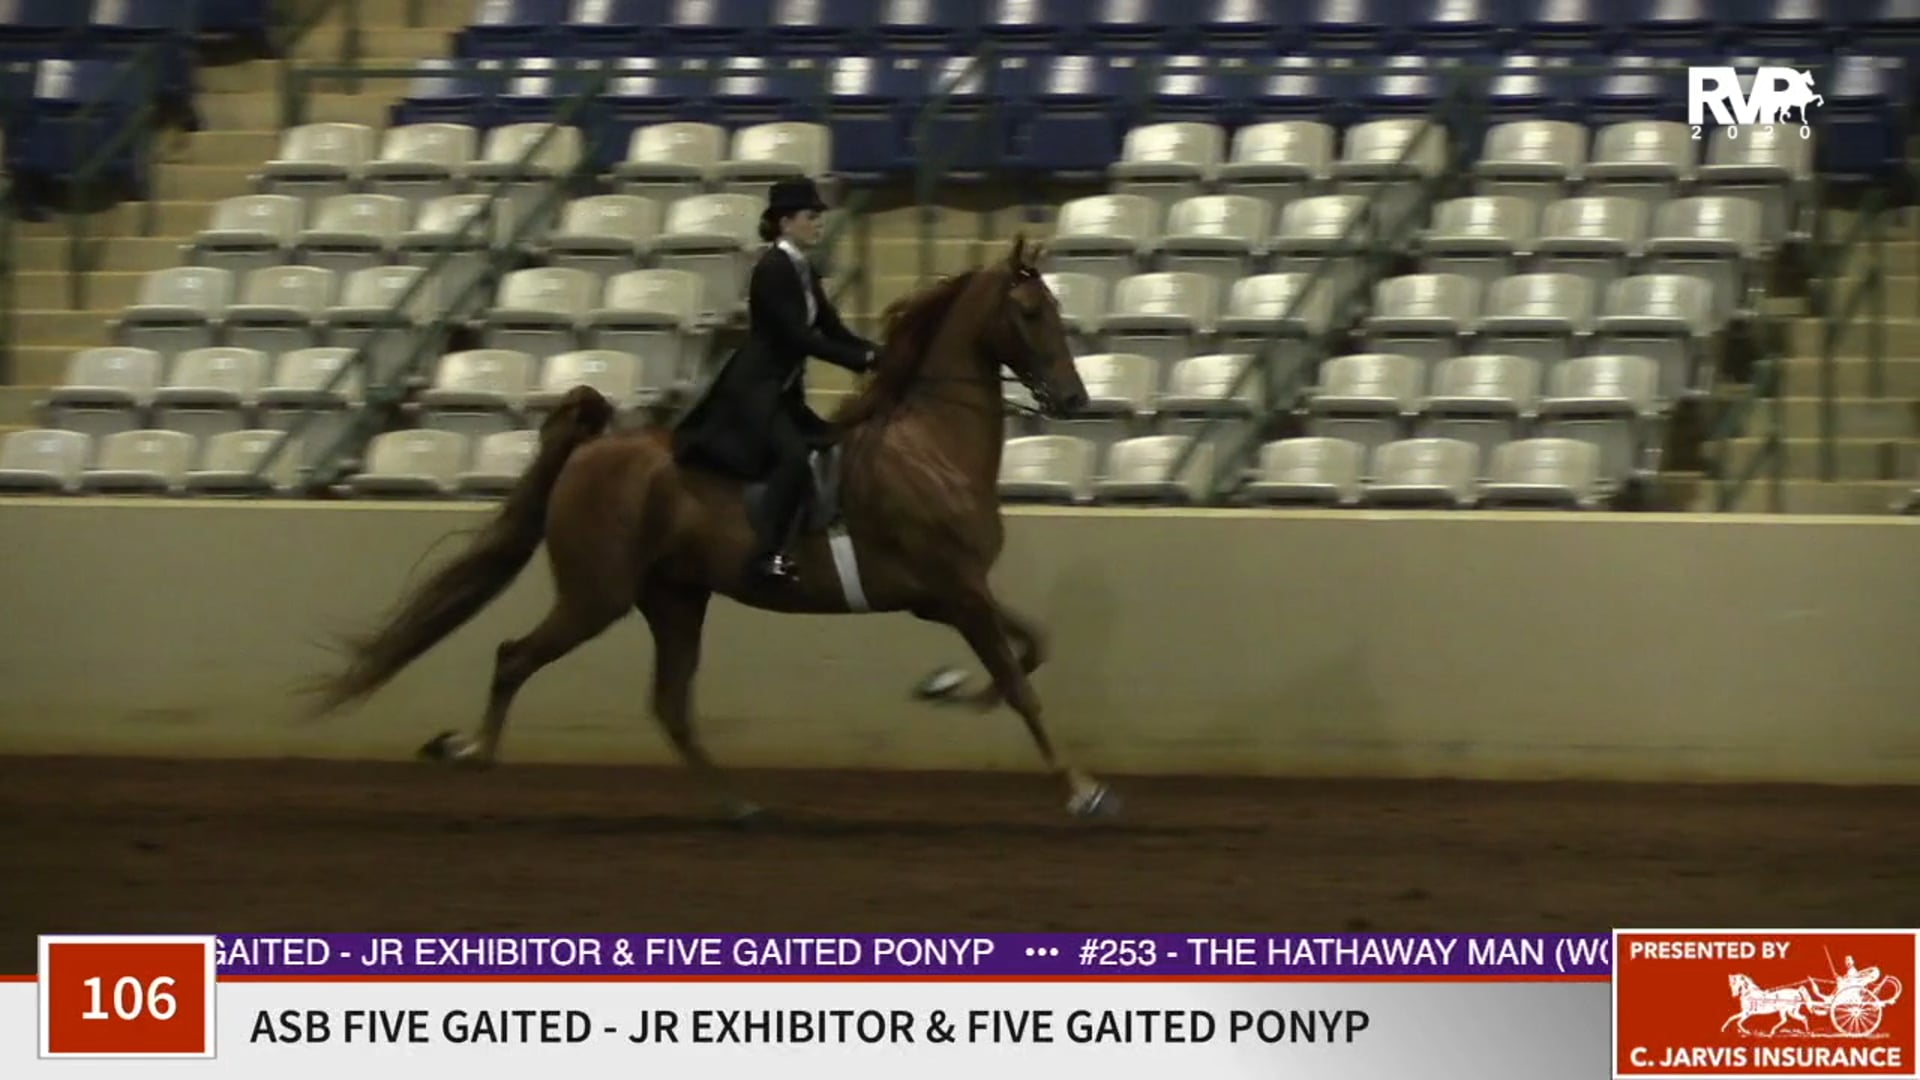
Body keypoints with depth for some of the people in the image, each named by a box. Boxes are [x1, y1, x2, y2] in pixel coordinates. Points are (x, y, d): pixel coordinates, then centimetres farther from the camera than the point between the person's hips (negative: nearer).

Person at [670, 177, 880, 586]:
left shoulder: (803, 270, 12)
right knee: (794, 456, -28)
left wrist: (878, 353, -2)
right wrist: (862, 361, -22)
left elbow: (833, 331, 13)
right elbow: (798, 336, -22)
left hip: (784, 391, 11)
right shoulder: (773, 269, -16)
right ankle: (764, 556, -33)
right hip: (754, 389, -11)